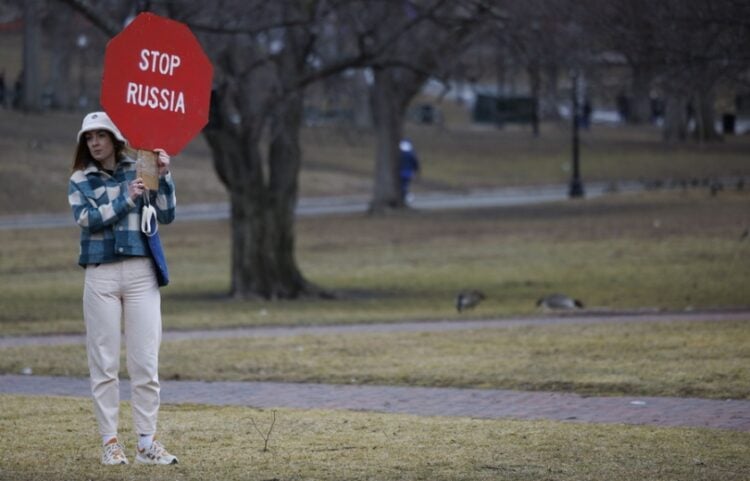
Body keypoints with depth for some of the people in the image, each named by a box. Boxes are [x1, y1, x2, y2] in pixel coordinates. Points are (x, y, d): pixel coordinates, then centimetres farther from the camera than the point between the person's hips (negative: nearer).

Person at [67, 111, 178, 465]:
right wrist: (126, 199, -13)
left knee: (145, 362, -1)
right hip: (100, 275, 0)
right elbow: (88, 219, -9)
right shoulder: (80, 181, 7)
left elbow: (166, 215, 1)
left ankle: (147, 442, 3)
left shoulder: (139, 172, 9)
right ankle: (110, 442, 5)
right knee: (104, 363, 0)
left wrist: (163, 176, -9)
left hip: (140, 273, 1)